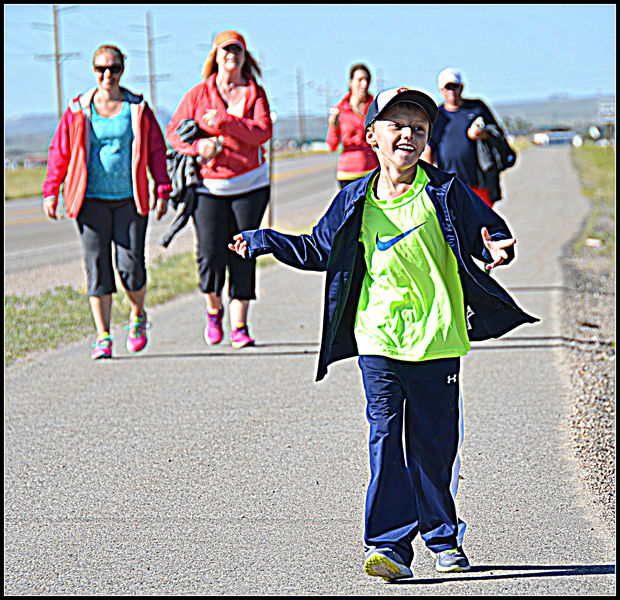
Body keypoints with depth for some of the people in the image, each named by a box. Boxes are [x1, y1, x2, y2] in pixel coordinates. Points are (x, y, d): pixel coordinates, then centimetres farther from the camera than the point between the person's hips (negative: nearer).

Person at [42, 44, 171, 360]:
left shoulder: (138, 109, 6)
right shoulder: (78, 110, 6)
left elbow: (157, 151, 9)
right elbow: (59, 152, 9)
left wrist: (163, 191, 4)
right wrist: (51, 191, 2)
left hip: (130, 200, 0)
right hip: (92, 200, 0)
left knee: (131, 265, -6)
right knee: (97, 267, -3)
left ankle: (138, 317, 23)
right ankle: (103, 337, 2)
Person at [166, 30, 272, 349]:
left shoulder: (255, 93, 4)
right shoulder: (199, 93, 5)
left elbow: (262, 132, -10)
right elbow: (174, 131, 3)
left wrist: (223, 121, -18)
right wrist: (198, 145, -17)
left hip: (250, 185, 0)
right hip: (208, 185, 0)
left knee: (242, 255, -1)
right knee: (210, 253, -10)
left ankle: (239, 325, 6)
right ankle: (214, 309, 18)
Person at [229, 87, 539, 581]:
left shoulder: (445, 194, -2)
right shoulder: (356, 203, 5)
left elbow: (490, 234, 2)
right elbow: (320, 249, 20)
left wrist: (496, 252, -21)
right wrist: (263, 242, 20)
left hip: (437, 341, -1)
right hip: (378, 341, 1)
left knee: (435, 443, 8)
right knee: (385, 441, -5)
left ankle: (443, 539, 24)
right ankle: (389, 544, -6)